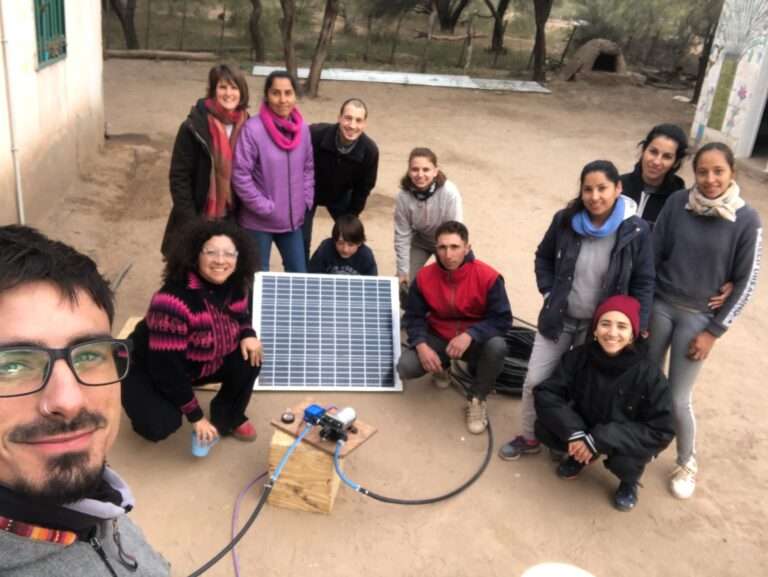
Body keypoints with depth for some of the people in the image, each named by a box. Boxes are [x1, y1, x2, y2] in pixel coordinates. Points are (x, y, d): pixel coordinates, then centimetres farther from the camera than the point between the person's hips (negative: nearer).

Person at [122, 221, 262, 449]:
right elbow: (167, 368, -32)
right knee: (162, 424, -28)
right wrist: (196, 417, -24)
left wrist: (247, 335, -15)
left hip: (199, 364, 6)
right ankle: (148, 406, 10)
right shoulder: (173, 301, -36)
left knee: (249, 359, -14)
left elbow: (240, 316, 11)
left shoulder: (234, 288, -14)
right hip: (149, 370, -6)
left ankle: (227, 419, 10)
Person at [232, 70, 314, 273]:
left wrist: (306, 201, 4)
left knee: (300, 275, 16)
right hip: (258, 221, -5)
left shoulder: (302, 128, 0)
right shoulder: (253, 129, -18)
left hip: (292, 219, 5)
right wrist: (264, 207, -15)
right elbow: (240, 175, -17)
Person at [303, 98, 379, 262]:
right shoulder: (316, 134, -35)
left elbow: (363, 188, -10)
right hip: (308, 192, -2)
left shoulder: (370, 150, -26)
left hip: (340, 196, 3)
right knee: (301, 242, -6)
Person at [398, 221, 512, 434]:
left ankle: (476, 399, -7)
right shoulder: (424, 277, -14)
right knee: (405, 368, -21)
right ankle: (443, 365, 17)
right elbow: (413, 317, -6)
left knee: (497, 346, -36)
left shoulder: (488, 277, -23)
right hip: (438, 338, 2)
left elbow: (502, 320, -20)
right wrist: (422, 345, -25)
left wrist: (470, 335, -36)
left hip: (475, 340, -2)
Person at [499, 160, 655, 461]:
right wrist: (548, 292, -3)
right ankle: (529, 437, 29)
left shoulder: (636, 231, -16)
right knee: (535, 381, 7)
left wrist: (636, 328, -11)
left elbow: (643, 283, -8)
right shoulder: (565, 220, -10)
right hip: (559, 318, 2)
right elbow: (543, 258, 8)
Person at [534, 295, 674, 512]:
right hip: (584, 431, 3)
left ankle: (630, 481, 5)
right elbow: (546, 393, -15)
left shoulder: (648, 373, -25)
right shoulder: (578, 356, -17)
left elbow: (661, 431, -24)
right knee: (544, 428, -20)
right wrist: (574, 433, -31)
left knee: (624, 460, -34)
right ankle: (582, 455, 12)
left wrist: (600, 441, -32)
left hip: (625, 443, -3)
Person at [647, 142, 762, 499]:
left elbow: (746, 282, -7)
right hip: (659, 306, 2)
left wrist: (714, 331, -7)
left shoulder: (747, 220, -12)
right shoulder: (676, 203, -8)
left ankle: (687, 463, 28)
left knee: (678, 398, 3)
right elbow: (652, 255, -1)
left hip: (698, 317, -2)